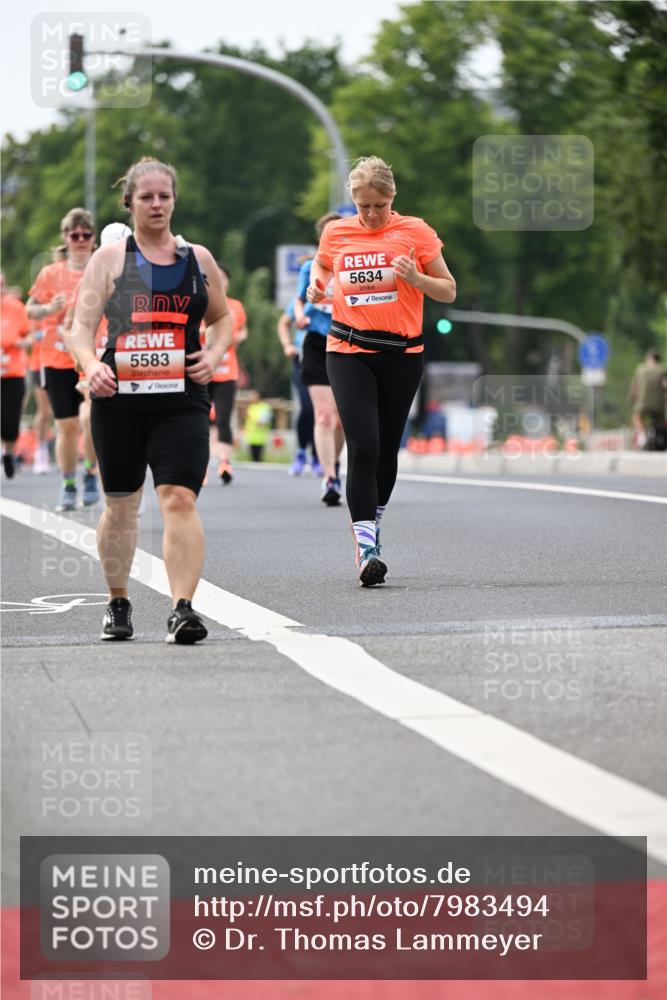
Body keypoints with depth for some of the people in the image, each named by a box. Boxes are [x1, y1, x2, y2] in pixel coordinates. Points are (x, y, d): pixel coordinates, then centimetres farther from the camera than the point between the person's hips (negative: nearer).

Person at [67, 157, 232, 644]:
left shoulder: (197, 258, 10)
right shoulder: (110, 259, 4)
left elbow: (223, 317, 24)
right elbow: (82, 328, -2)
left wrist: (214, 355, 3)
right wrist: (91, 364, -23)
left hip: (182, 399, 0)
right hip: (119, 399, 0)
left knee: (180, 499, -16)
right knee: (120, 506, 11)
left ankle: (183, 609, -21)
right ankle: (118, 603, 29)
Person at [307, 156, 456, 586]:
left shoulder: (415, 231, 0)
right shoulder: (336, 233, 5)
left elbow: (449, 291, 3)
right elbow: (321, 264, 27)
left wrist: (414, 277, -16)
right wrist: (316, 285, 4)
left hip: (402, 354, 1)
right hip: (348, 352, 0)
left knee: (387, 449, 8)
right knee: (363, 447, -14)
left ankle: (373, 523, 33)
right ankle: (366, 548, -17)